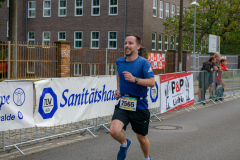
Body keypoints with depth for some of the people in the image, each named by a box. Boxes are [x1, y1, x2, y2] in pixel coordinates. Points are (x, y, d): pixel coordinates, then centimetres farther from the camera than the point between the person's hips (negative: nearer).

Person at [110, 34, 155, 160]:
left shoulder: (144, 63, -9)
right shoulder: (119, 62, 6)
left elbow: (152, 83, -17)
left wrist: (134, 79, -29)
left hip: (139, 106, -3)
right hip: (122, 105, 3)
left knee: (142, 138, 11)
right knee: (114, 131, -21)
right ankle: (124, 144, 15)